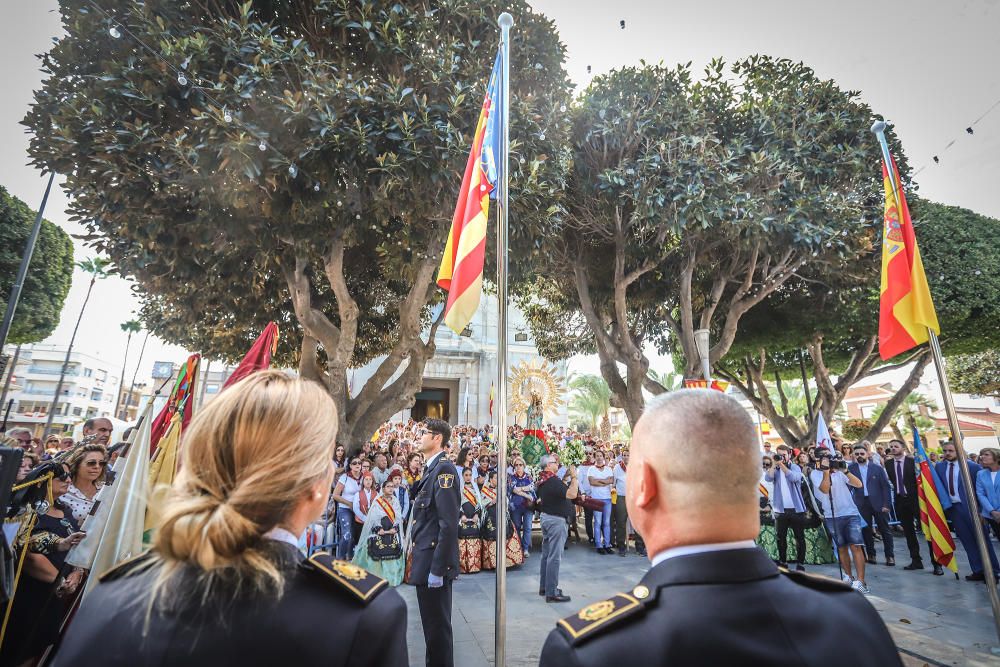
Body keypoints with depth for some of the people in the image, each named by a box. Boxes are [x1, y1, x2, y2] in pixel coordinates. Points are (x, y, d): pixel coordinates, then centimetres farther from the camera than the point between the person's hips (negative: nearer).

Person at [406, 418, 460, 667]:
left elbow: (449, 525, -23)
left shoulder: (444, 469, -19)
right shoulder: (431, 469, 10)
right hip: (425, 561, 9)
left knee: (438, 627, 5)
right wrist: (419, 559, 17)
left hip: (435, 563, -9)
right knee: (432, 625, 21)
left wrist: (437, 569, -21)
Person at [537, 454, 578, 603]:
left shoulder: (543, 480, 7)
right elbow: (572, 494, -30)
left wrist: (566, 477, 9)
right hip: (556, 520, -10)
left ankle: (544, 587, 27)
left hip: (546, 517, 10)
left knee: (546, 554, 17)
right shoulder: (553, 481, -24)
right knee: (554, 557, -4)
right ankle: (552, 593, 1)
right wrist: (573, 477, -19)